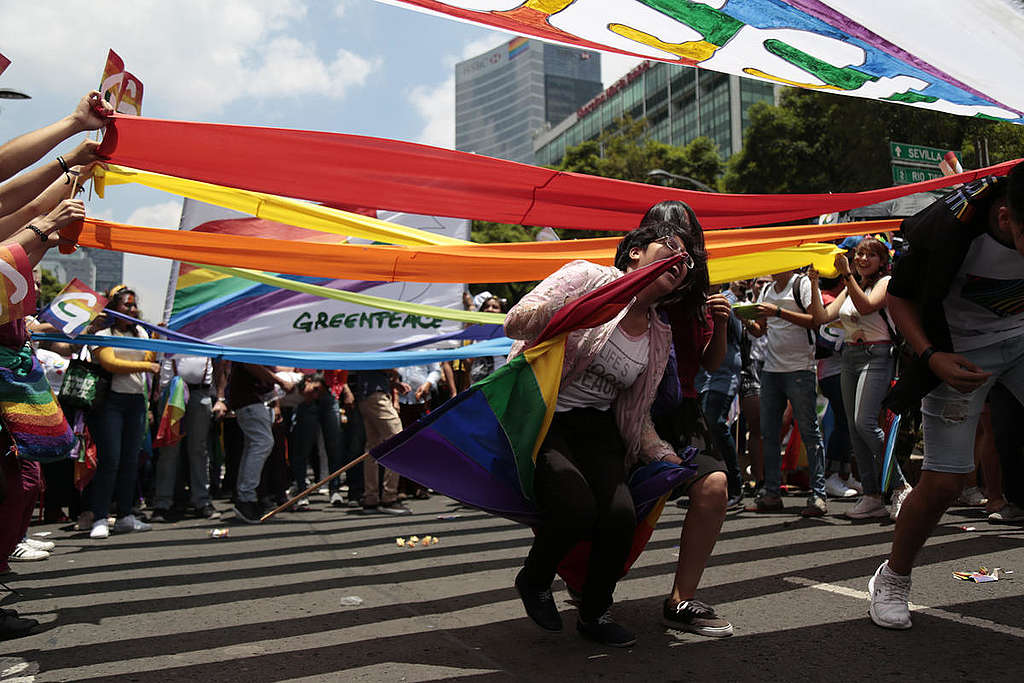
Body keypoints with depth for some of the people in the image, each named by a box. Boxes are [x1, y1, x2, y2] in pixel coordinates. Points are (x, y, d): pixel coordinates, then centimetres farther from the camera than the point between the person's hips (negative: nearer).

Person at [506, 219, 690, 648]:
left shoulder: (659, 337, 12)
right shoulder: (587, 278, -6)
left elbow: (636, 413, 17)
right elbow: (514, 323, -16)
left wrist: (665, 457, 1)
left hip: (595, 427, 6)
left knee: (622, 515, -19)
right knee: (577, 507, -27)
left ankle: (595, 614, 10)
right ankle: (533, 581, 7)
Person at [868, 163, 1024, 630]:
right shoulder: (949, 227, -31)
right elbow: (899, 297, -13)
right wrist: (931, 357, -27)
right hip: (961, 350, -4)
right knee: (944, 481, -7)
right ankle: (892, 580, 16)